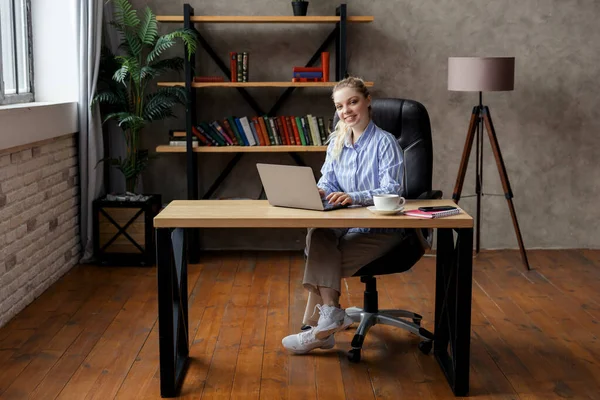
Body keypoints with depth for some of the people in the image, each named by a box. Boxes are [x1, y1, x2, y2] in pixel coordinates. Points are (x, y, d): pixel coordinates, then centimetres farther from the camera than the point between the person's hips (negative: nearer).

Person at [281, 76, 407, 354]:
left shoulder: (385, 142, -8)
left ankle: (319, 323, -10)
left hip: (381, 227, -5)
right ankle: (329, 316, -28)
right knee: (317, 234, -29)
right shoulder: (336, 142, 11)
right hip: (346, 223, 5)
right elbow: (328, 181, 8)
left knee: (322, 258, -24)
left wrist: (353, 197, -32)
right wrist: (320, 191, -17)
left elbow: (392, 190, -16)